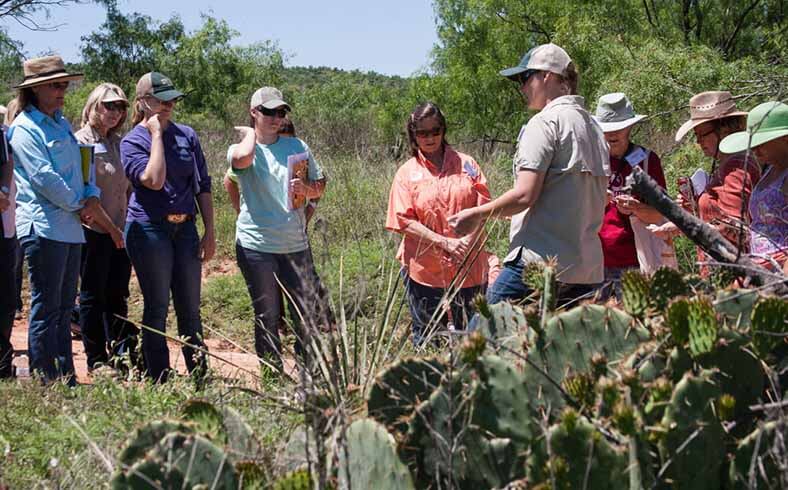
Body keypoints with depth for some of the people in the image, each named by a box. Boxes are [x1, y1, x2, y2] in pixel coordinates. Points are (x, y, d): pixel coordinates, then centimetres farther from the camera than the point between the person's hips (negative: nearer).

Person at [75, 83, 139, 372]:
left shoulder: (118, 142, 13)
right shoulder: (82, 142, -8)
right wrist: (109, 227, -16)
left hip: (120, 231, 7)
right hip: (94, 232, -7)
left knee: (117, 296, 11)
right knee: (93, 297, 4)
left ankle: (123, 356, 17)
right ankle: (97, 363, 11)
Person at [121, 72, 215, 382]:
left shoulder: (187, 135, 8)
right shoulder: (132, 141, -4)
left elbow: (202, 186, 10)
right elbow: (154, 180, -21)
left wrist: (210, 231, 5)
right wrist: (156, 134, -13)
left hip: (185, 229, 4)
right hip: (149, 231, -4)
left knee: (190, 309, 10)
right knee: (157, 308, 3)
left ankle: (199, 376, 18)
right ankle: (159, 380, 12)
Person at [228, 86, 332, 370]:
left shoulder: (297, 147, 9)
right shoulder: (242, 148, -3)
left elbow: (320, 185, 16)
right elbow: (242, 159, -30)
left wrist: (306, 189, -7)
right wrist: (250, 133, -9)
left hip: (296, 245, 4)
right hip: (257, 246, -3)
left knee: (316, 314, 3)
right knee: (268, 319, 8)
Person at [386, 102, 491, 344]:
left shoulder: (466, 164, 7)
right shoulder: (407, 173, 2)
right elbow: (405, 222, -6)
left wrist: (468, 240, -14)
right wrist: (445, 242, -16)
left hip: (469, 267, 1)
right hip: (425, 268, -1)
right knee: (426, 340, 8)